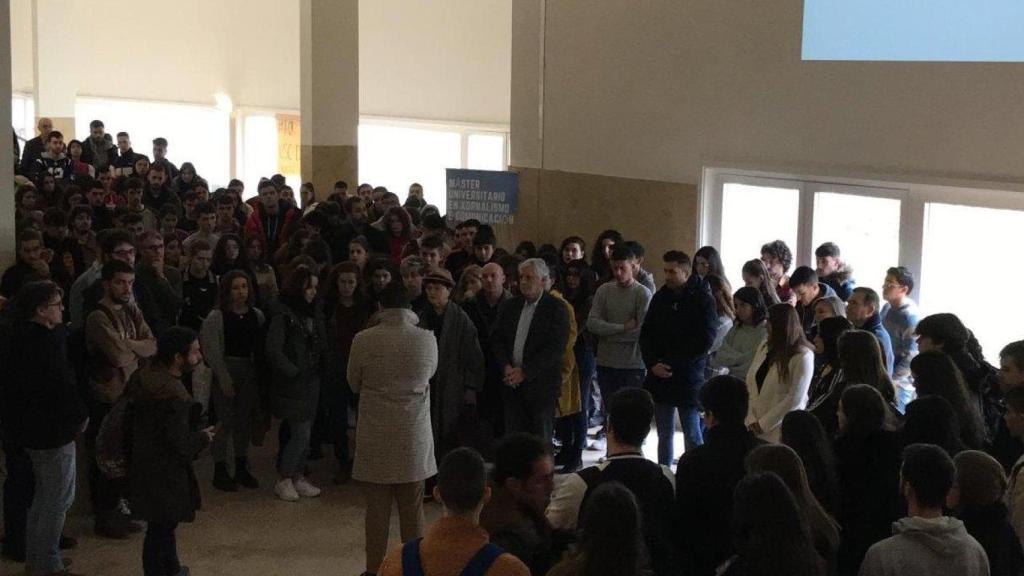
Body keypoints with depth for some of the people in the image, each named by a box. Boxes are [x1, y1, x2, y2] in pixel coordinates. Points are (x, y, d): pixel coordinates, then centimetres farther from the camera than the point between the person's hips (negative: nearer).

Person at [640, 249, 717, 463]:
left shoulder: (702, 299, -5)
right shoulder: (660, 297, 9)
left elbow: (704, 341, -10)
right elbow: (646, 334, 10)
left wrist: (673, 364, -12)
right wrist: (652, 364, -6)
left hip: (688, 379, -5)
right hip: (659, 377, 5)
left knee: (692, 437, 0)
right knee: (664, 435, 11)